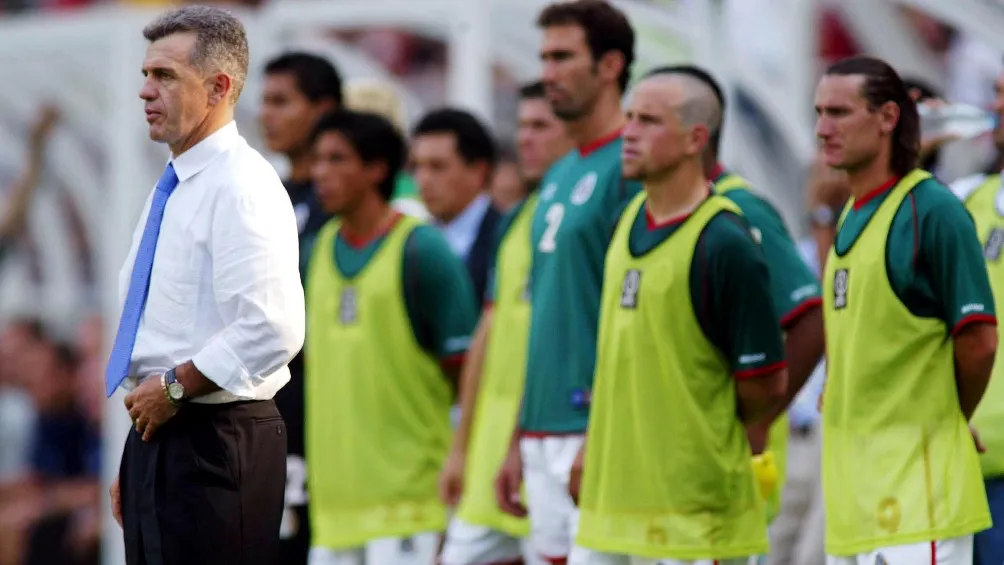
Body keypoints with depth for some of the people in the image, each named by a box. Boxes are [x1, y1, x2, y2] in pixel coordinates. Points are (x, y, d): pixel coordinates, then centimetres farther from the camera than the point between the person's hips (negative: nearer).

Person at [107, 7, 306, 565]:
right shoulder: (171, 189, 16)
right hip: (157, 436, 9)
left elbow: (274, 329, -25)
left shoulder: (241, 186, -14)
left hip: (214, 443, -9)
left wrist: (175, 388, -16)